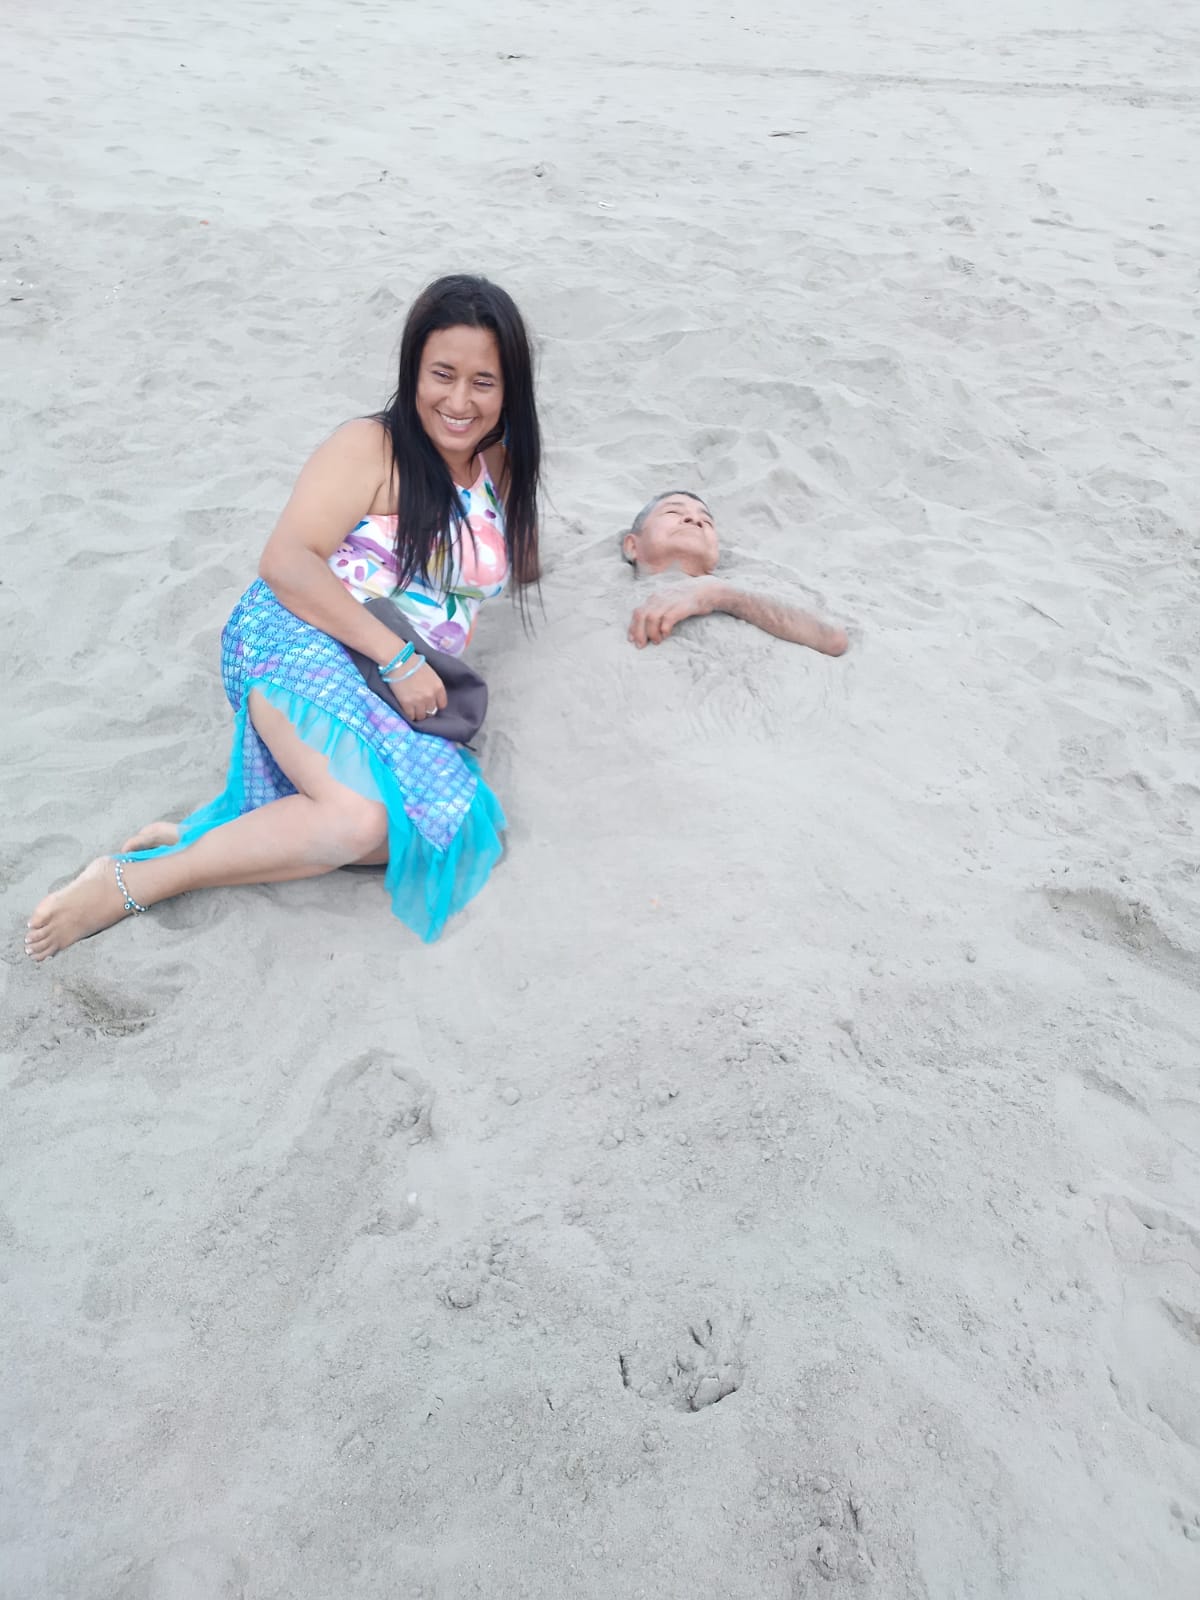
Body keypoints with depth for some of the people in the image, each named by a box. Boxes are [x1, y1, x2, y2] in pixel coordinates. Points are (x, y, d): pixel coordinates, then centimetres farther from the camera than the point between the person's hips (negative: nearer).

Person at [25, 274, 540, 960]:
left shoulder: (504, 469, 18)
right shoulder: (370, 448, -1)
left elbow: (522, 566, 35)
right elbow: (285, 562, -13)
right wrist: (399, 658, -19)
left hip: (410, 689, 7)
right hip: (301, 643, -6)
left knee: (459, 828, -23)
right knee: (358, 819, -34)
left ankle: (200, 838, -16)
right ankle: (131, 881, -15)